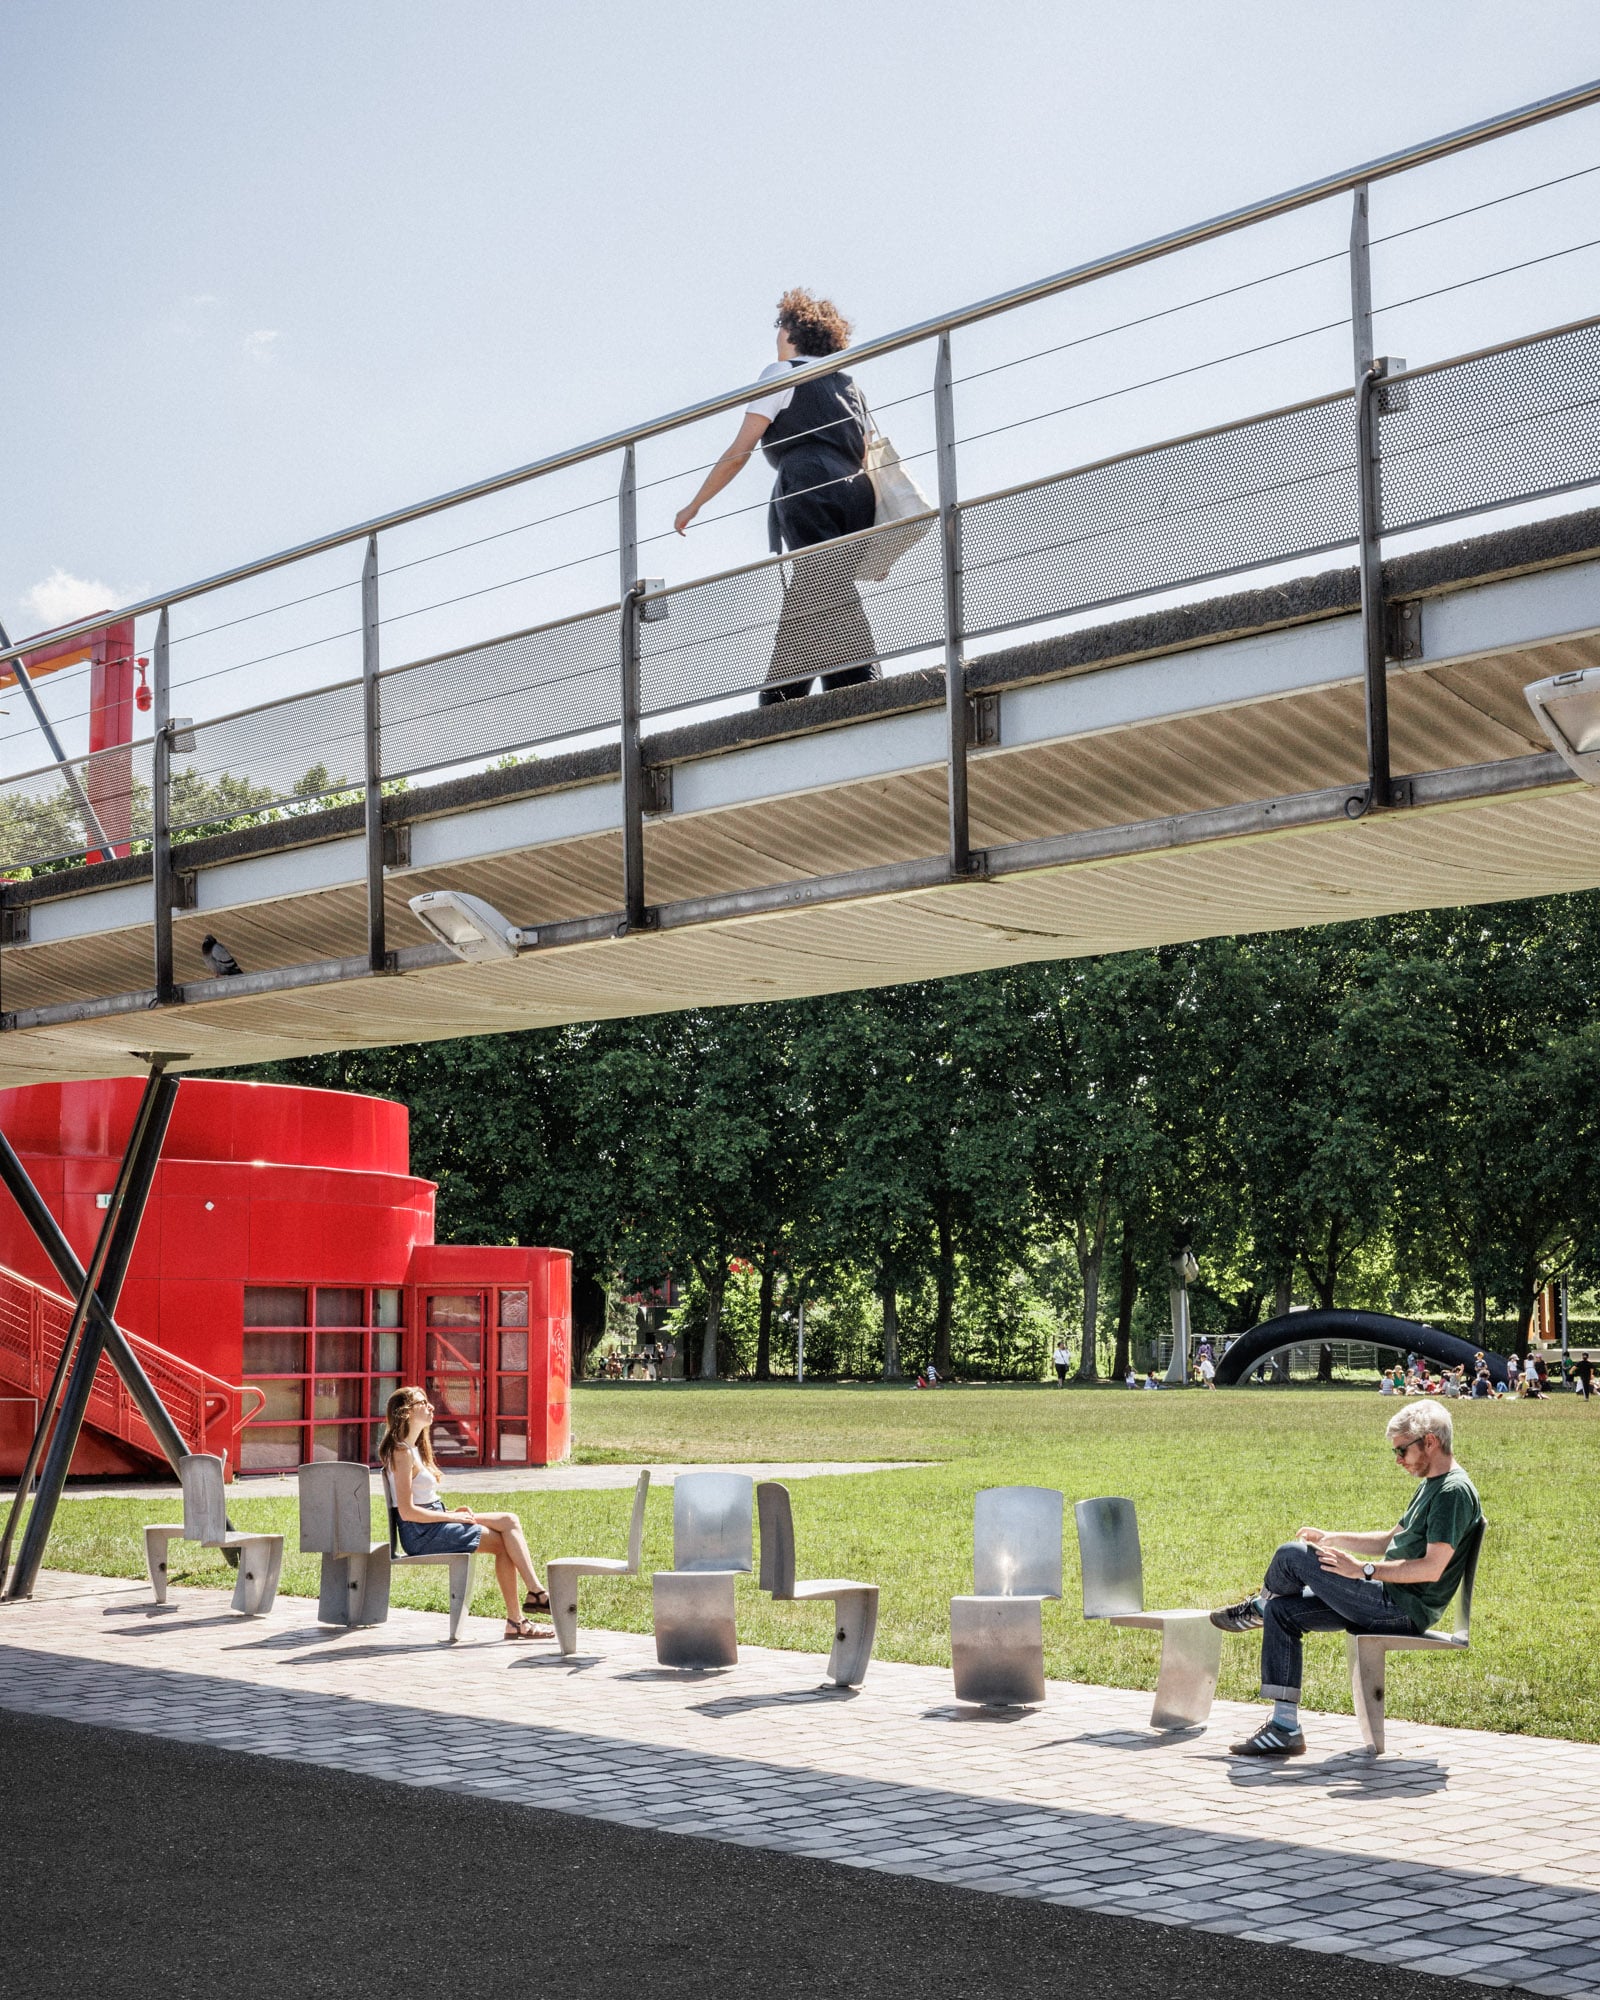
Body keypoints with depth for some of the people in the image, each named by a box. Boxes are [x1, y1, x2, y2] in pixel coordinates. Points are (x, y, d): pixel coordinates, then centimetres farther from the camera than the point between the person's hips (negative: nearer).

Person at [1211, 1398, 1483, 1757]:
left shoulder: (1454, 1491, -16)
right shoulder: (1429, 1485, 18)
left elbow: (1432, 1568, -24)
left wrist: (1364, 1569, -21)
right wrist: (1334, 1538, 17)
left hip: (1404, 1608, -11)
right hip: (1392, 1602, 11)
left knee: (1292, 1555, -12)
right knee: (1281, 1612, 5)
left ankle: (1257, 1607, 23)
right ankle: (1284, 1728, 2)